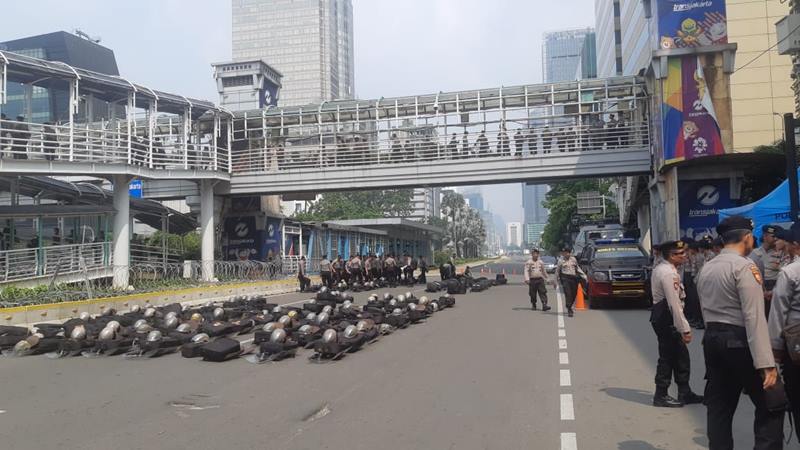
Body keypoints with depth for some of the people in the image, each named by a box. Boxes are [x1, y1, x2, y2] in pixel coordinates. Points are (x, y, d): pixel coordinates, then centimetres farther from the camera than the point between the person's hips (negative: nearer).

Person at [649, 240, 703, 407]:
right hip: (666, 320, -10)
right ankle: (661, 396, 9)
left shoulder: (661, 268, 12)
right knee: (668, 356, -1)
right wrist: (684, 329, -22)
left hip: (661, 316, 10)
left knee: (680, 355, 15)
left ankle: (685, 393, 25)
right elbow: (675, 304, -24)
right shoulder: (669, 273, -20)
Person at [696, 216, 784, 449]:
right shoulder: (744, 266, -12)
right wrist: (766, 363, -20)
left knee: (719, 407, 10)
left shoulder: (706, 268, 12)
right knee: (771, 406, 2)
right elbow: (754, 316, -18)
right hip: (739, 341, -7)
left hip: (712, 338, 7)